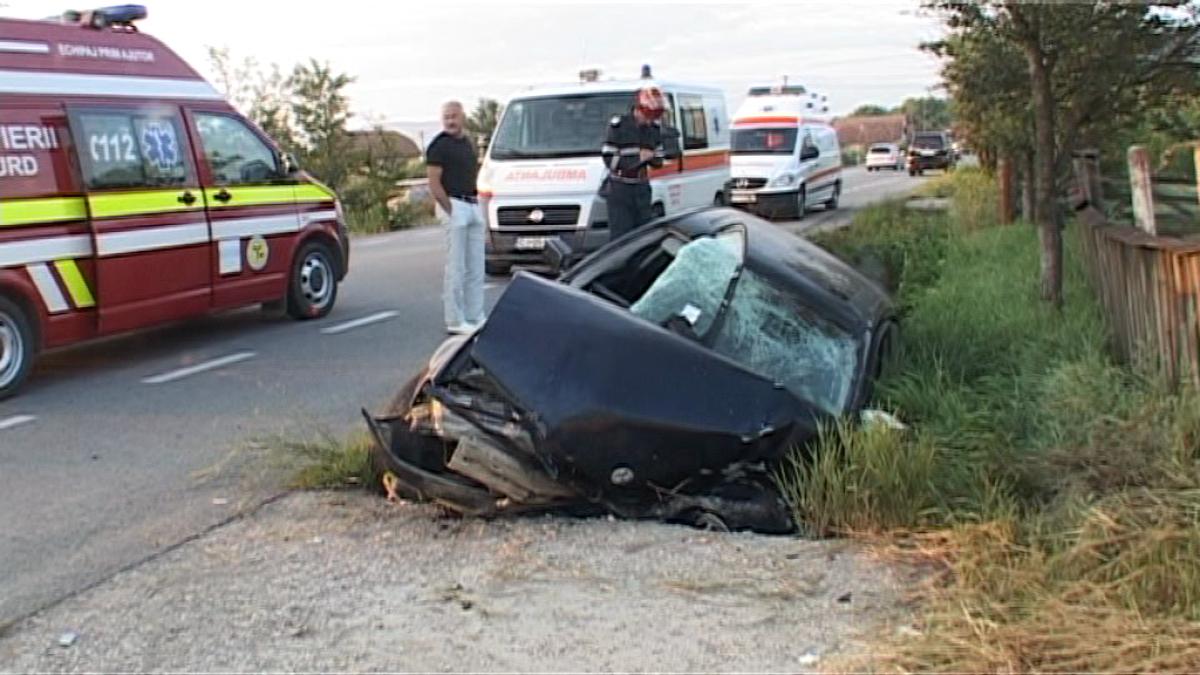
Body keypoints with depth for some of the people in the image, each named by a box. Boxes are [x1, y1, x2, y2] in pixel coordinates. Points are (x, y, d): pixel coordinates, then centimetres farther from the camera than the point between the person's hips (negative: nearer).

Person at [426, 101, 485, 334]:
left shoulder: (467, 143, 16)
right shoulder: (440, 145, -8)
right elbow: (433, 183, -12)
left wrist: (477, 205, 14)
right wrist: (451, 210, -16)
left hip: (473, 205, 8)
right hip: (453, 204, -8)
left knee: (476, 267, 11)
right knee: (456, 267, -5)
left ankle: (475, 316, 19)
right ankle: (455, 321, 0)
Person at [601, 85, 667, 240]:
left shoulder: (654, 128, 6)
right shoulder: (618, 125, -10)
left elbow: (658, 161, 13)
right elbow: (609, 159, -13)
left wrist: (651, 158, -11)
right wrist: (638, 158, -20)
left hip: (642, 188, 5)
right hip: (620, 188, -5)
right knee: (620, 234, -6)